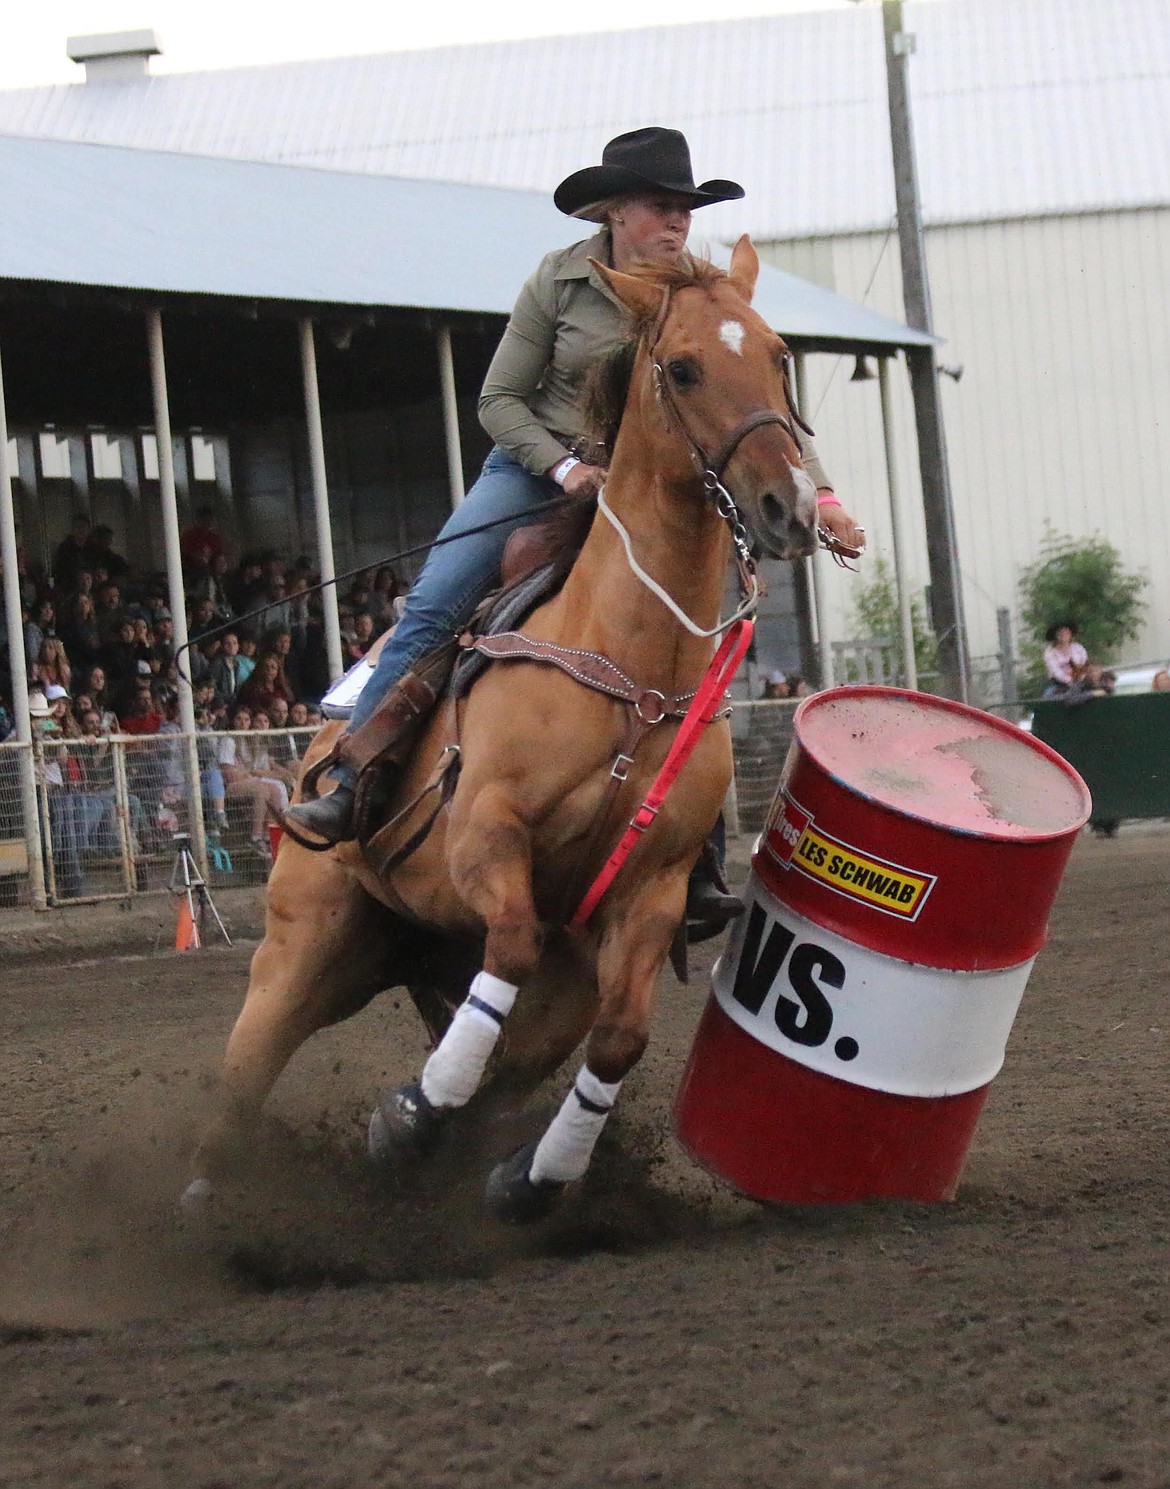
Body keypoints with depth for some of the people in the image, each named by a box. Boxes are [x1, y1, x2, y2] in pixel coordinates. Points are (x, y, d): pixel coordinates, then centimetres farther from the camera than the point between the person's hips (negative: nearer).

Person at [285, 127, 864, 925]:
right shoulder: (560, 281, -6)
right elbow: (500, 399, -3)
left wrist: (818, 490, -20)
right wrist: (565, 467, -18)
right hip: (539, 468, -1)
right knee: (432, 608, -19)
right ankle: (352, 790, -17)